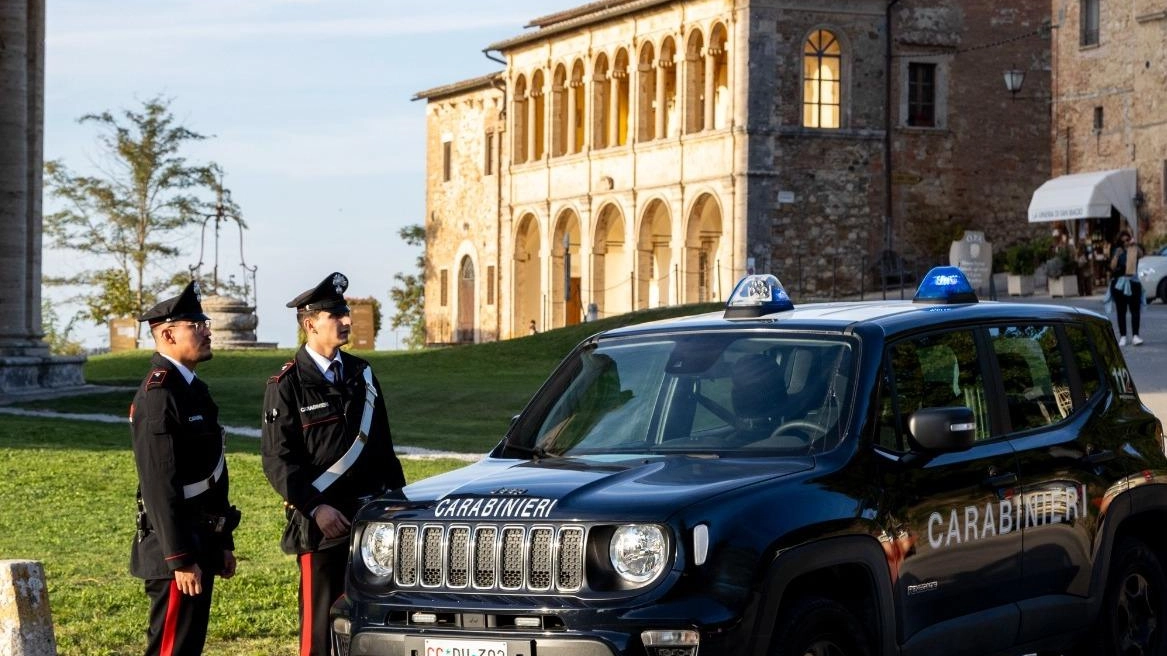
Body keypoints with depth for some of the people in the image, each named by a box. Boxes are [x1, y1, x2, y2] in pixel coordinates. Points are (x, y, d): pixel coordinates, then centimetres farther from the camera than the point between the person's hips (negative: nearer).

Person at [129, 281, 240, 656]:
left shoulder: (193, 388, 15)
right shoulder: (158, 395, -16)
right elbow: (159, 485, -22)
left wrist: (222, 542, 20)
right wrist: (180, 559, -23)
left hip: (200, 545, 10)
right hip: (177, 550, -10)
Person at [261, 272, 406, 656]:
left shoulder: (361, 374, 13)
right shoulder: (287, 385, -5)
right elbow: (277, 459, -9)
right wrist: (314, 508, -17)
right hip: (321, 520, -5)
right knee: (321, 617, -2)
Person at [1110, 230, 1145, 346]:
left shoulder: (1134, 250, 7)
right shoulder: (1116, 251, 5)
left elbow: (1141, 254, -15)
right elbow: (1113, 267, -5)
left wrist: (1135, 245, -26)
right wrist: (1117, 255, -16)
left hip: (1133, 282, 0)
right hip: (1119, 283, 0)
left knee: (1135, 310, -8)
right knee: (1121, 311, 2)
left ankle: (1135, 336, -11)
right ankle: (1122, 337, 5)